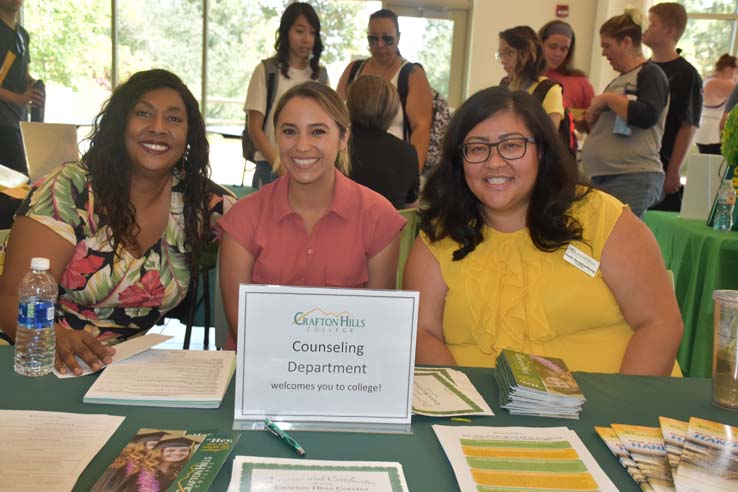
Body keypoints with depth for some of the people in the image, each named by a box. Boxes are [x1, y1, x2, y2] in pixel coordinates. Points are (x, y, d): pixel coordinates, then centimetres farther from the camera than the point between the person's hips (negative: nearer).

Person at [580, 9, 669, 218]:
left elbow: (647, 116, -19)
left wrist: (607, 98, -10)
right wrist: (591, 120, 7)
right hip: (601, 178, 8)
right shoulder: (618, 81, 21)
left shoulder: (650, 74, -2)